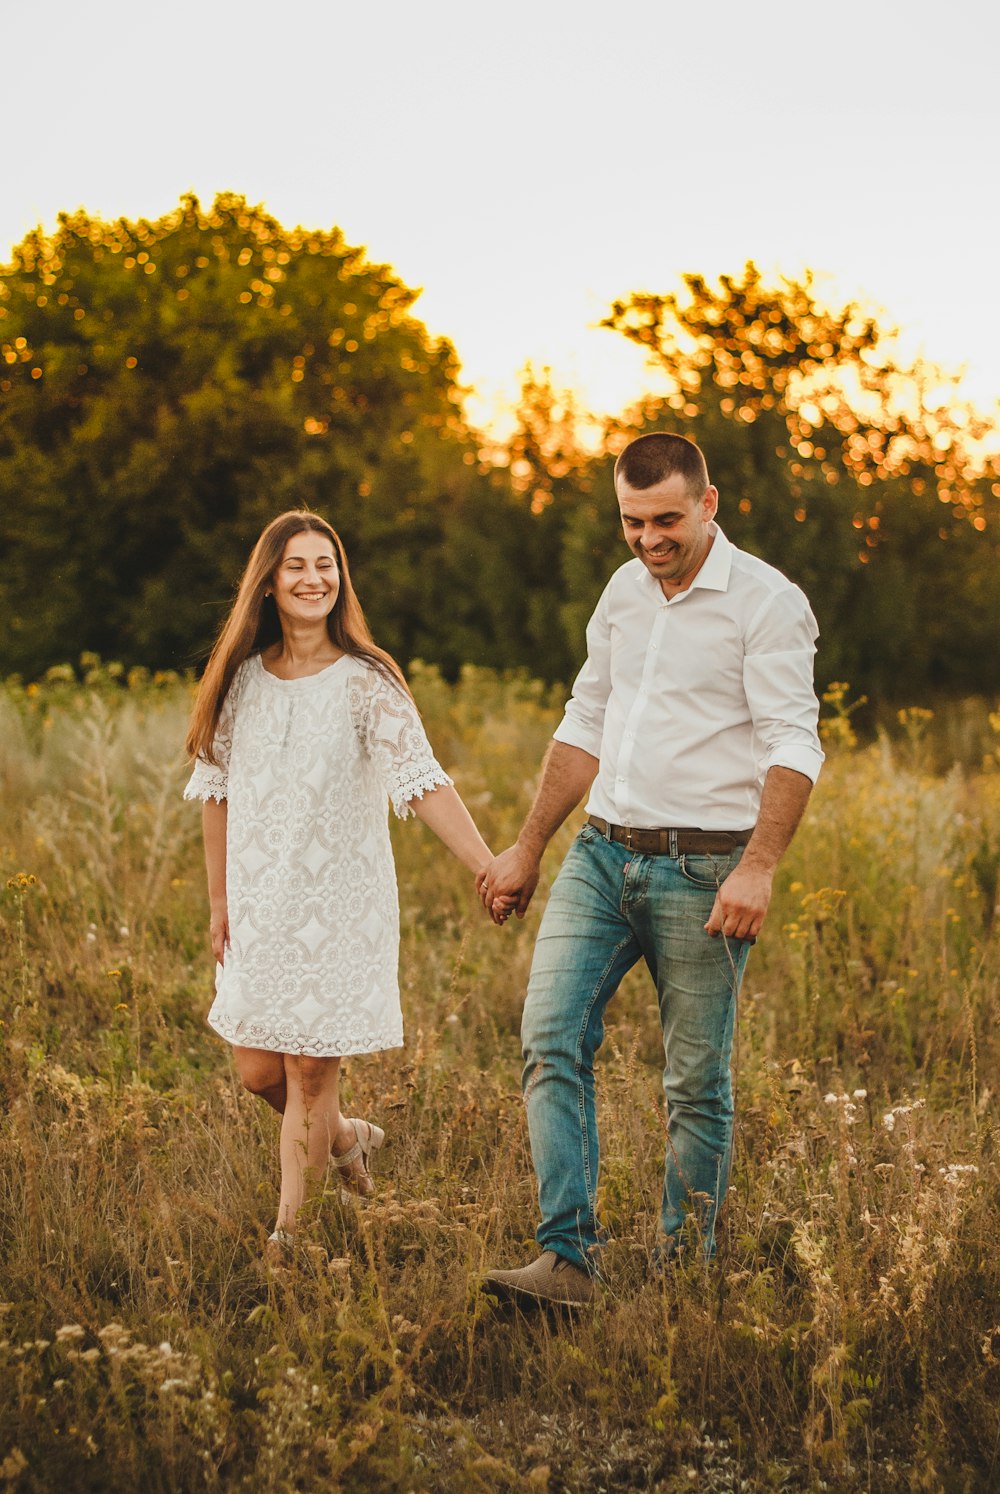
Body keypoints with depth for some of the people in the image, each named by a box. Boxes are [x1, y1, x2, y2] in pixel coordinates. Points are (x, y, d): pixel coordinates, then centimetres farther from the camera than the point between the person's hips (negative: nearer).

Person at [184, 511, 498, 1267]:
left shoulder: (364, 682, -9)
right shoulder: (243, 678, 4)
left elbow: (422, 781, -20)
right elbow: (217, 789, 11)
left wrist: (488, 864, -31)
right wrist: (219, 900, 11)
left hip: (340, 903, -5)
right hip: (260, 903, 5)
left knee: (311, 1069, -1)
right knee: (258, 1069, 8)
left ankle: (288, 1232, 14)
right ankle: (349, 1137, 38)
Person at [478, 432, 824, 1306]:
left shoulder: (767, 602, -7)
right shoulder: (624, 590, 13)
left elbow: (793, 744, -14)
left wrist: (758, 868, -26)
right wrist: (528, 851, 21)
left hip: (701, 867, -5)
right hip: (602, 854, 6)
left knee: (697, 1084, 2)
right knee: (551, 1039, -10)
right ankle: (569, 1259, -10)